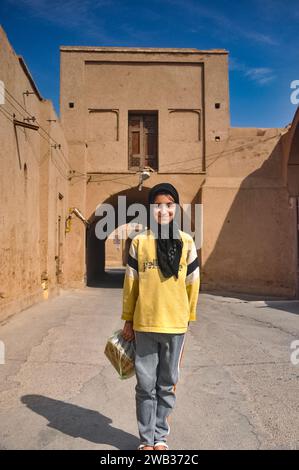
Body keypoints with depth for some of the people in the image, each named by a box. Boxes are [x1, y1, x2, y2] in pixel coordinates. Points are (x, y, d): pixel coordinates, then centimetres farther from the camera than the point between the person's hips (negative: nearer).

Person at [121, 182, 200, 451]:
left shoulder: (186, 242, -1)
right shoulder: (139, 242, -2)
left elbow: (192, 283, 5)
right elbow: (130, 283, 2)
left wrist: (189, 317, 9)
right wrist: (127, 320, 4)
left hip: (175, 325, 1)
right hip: (144, 324, 0)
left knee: (167, 384, 14)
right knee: (146, 384, 9)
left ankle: (161, 437, 31)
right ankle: (147, 439, 27)